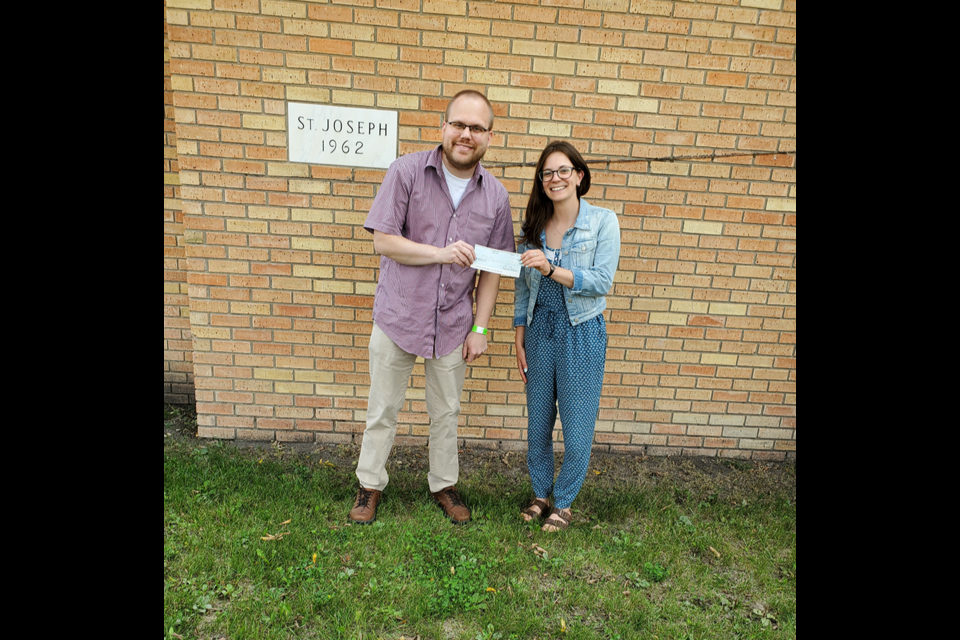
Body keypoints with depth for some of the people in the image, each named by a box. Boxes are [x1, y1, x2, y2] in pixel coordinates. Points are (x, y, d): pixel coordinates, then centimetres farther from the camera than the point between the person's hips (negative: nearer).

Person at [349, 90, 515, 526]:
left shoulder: (495, 196, -1)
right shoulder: (407, 172, -9)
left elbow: (492, 269, 3)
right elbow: (383, 241, -11)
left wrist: (480, 328, -1)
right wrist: (442, 253, -22)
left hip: (453, 324, 2)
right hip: (398, 316, -2)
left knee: (445, 413, 17)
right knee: (383, 409, 14)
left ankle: (444, 485, 40)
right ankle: (370, 485, 36)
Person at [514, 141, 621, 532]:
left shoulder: (603, 222, -4)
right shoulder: (533, 226, 6)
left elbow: (602, 281, -13)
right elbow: (523, 287, 9)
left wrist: (551, 269, -24)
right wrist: (520, 339, 8)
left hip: (581, 335, -3)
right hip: (540, 333, 4)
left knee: (577, 429, 5)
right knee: (537, 424, 13)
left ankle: (563, 503, 28)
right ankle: (540, 494, 36)